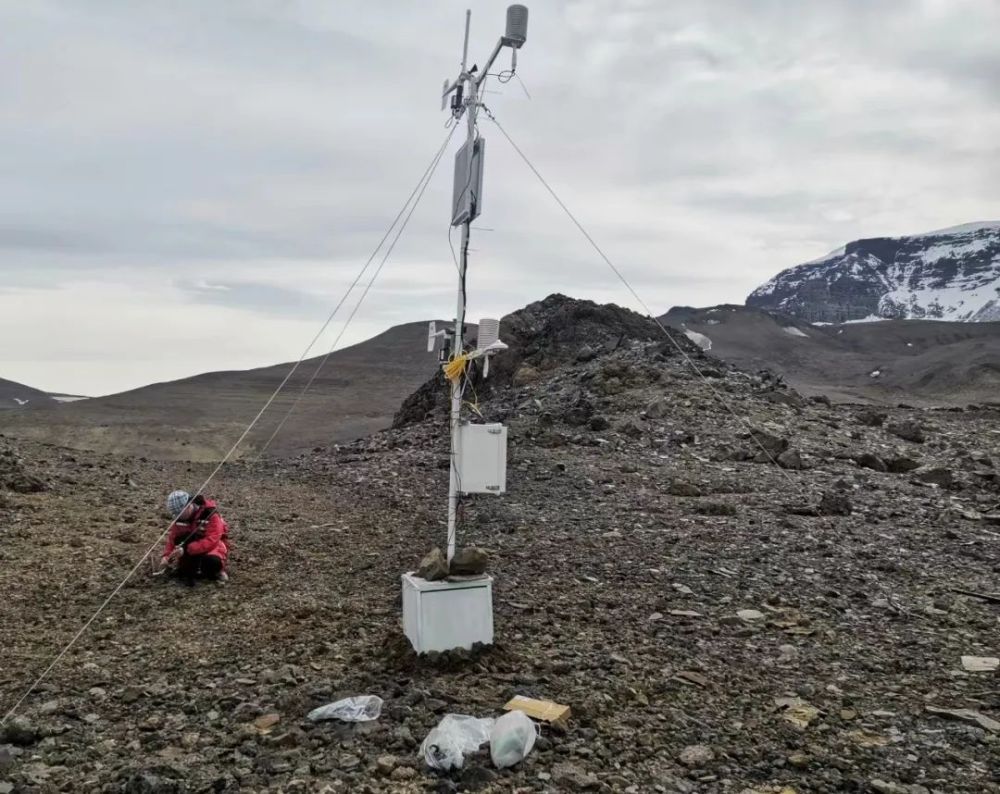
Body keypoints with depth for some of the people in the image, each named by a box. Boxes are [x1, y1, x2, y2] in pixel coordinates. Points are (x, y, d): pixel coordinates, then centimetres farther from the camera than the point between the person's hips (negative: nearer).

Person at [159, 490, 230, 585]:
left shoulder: (210, 513, -26)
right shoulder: (180, 516, -8)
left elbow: (211, 541, -33)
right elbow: (173, 536, -4)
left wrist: (187, 549, -40)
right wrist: (166, 556, -21)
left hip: (213, 544, -5)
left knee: (211, 561, -38)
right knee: (181, 539, -29)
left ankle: (217, 570, -3)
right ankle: (186, 572, -15)